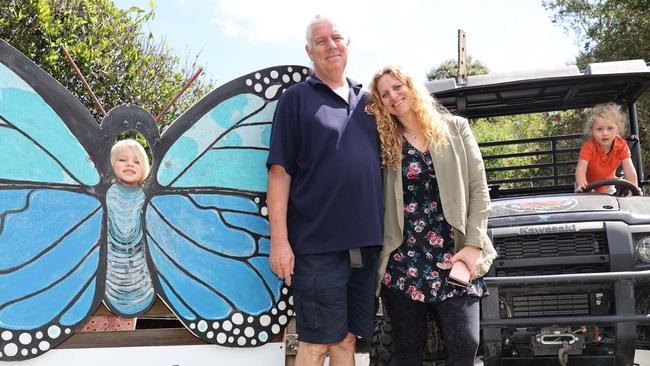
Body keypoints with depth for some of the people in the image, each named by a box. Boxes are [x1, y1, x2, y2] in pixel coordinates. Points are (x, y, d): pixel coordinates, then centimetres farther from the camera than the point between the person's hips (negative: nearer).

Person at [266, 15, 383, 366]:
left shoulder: (366, 100, 16)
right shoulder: (296, 98, 2)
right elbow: (280, 172, -4)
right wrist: (279, 239, -12)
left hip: (366, 243, 5)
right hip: (319, 244, -5)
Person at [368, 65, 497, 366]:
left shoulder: (455, 129, 6)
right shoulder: (384, 142, 8)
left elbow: (478, 190, 2)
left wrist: (473, 244, -7)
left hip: (452, 254, -1)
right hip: (403, 259, 1)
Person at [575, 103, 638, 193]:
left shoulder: (621, 146, -20)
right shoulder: (588, 147, -29)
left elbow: (629, 171, -23)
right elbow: (581, 169, -40)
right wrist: (581, 185, -61)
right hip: (589, 185, -2)